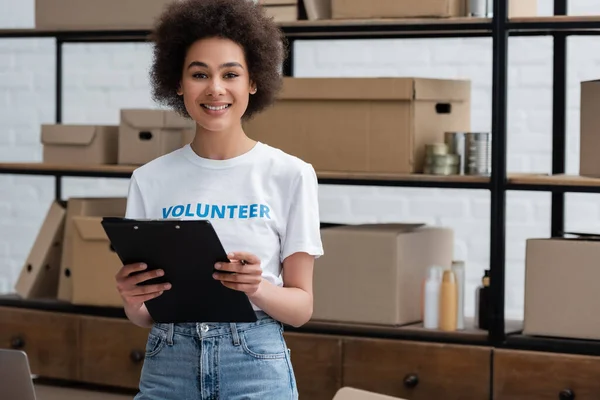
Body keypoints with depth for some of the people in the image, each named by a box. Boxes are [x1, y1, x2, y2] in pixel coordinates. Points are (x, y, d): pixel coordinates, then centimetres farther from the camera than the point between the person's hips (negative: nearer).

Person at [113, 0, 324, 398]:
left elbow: (301, 306, -1)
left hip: (256, 365, -2)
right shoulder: (150, 180, 4)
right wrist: (133, 301, -15)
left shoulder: (291, 175, -3)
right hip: (167, 364, 2)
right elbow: (143, 316, 6)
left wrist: (258, 289, -20)